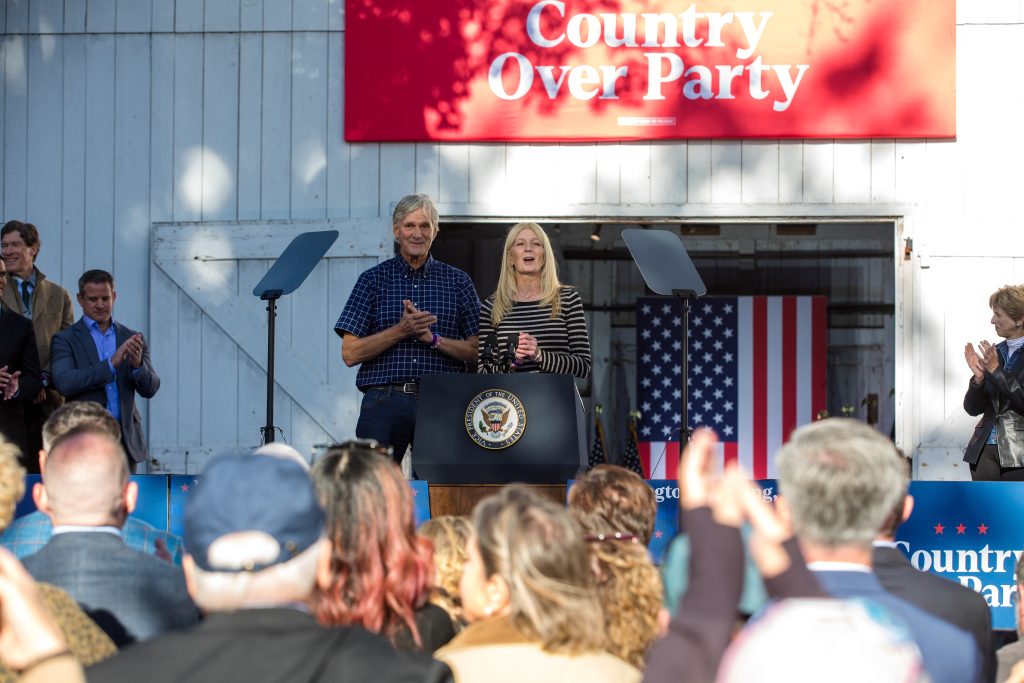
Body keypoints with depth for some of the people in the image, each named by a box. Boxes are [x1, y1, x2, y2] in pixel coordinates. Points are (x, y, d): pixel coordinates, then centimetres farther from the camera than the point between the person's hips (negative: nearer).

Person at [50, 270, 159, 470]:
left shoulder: (131, 339, 13)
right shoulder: (65, 340, 2)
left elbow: (150, 389, 5)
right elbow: (64, 383, -14)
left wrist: (138, 364, -18)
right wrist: (111, 363, -21)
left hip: (126, 438, 3)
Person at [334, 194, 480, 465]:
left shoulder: (457, 281, 12)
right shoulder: (373, 280, 8)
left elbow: (477, 351, 7)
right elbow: (350, 353, 1)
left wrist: (433, 338, -8)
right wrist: (401, 330, -10)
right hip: (385, 399, -1)